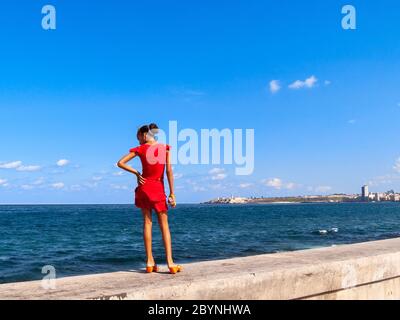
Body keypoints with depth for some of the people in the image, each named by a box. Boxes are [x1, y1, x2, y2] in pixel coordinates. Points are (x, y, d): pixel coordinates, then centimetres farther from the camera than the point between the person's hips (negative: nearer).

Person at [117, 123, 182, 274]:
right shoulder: (165, 148, -2)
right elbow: (169, 171, -7)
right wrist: (172, 193, -5)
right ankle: (170, 263, -3)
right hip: (158, 189, -1)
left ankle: (150, 262, 5)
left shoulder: (140, 149, -1)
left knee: (147, 222, 8)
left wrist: (136, 173, 3)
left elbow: (120, 163, -4)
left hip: (143, 187, 1)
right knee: (164, 225, 4)